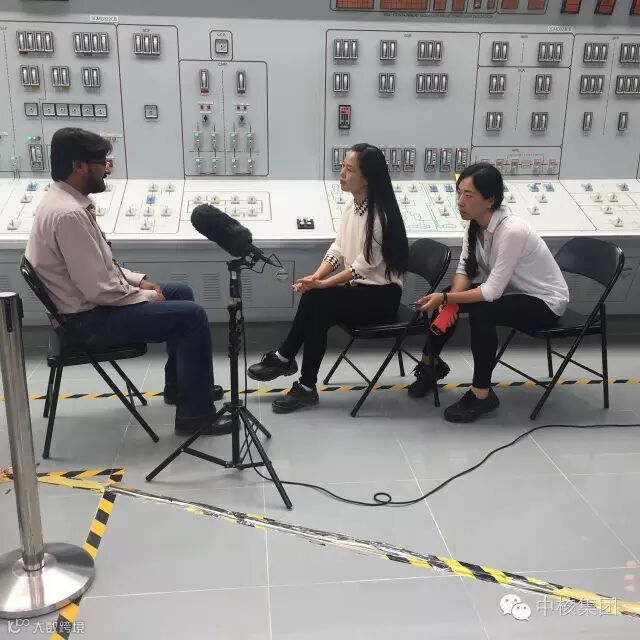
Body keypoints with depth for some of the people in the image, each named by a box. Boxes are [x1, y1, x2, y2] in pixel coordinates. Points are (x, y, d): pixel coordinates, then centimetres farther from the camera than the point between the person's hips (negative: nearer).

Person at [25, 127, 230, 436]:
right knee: (192, 316, -13)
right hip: (90, 319, -10)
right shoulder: (68, 214, -27)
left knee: (180, 293, 19)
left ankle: (179, 385, 30)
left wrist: (139, 281, 7)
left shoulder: (65, 200, 6)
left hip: (91, 303, 10)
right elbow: (99, 289, -27)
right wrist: (146, 295, -12)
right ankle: (196, 413, 0)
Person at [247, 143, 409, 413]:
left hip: (381, 294, -7)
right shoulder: (351, 204, 3)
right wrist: (316, 276, -10)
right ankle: (306, 387, -9)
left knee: (315, 301, -22)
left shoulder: (380, 215, -22)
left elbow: (363, 266, -20)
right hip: (359, 287, 7)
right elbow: (338, 247, 5)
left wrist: (322, 284, -21)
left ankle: (284, 358, -4)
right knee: (316, 307, -17)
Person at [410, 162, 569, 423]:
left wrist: (446, 299, -29)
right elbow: (465, 269, -4)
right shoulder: (476, 224, -9)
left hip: (545, 302, -8)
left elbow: (491, 292, -32)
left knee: (481, 313, -31)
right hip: (510, 291, 8)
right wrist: (449, 300, -21)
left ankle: (482, 394, -15)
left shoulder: (512, 231, -33)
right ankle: (431, 363, 17)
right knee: (446, 301, -4)